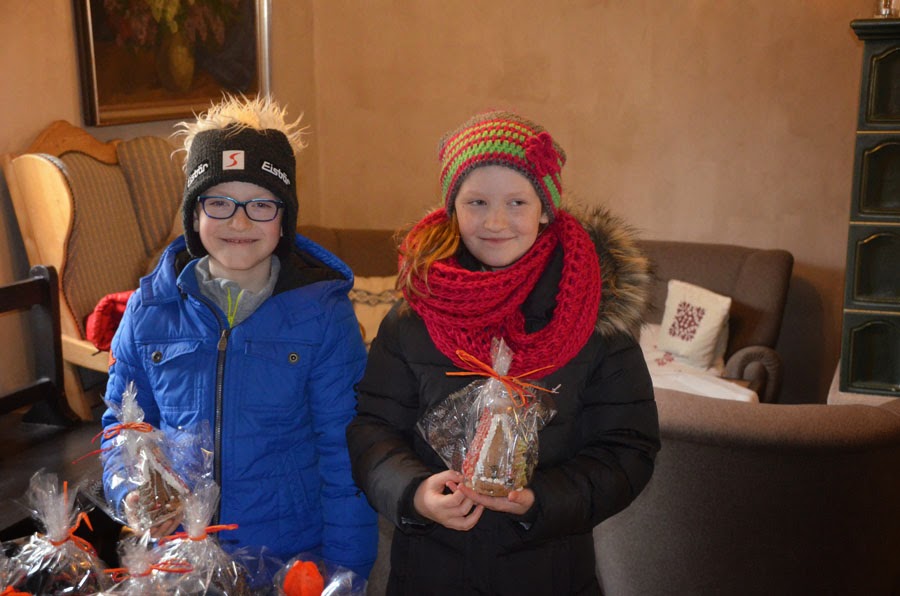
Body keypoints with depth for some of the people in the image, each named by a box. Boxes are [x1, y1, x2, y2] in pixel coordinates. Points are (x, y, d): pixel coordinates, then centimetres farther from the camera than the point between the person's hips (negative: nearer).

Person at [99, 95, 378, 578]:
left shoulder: (323, 311, -11)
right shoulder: (150, 309, -3)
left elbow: (343, 452, -10)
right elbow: (121, 423, 8)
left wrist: (344, 576, -11)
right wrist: (129, 493, -11)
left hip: (294, 556, -2)